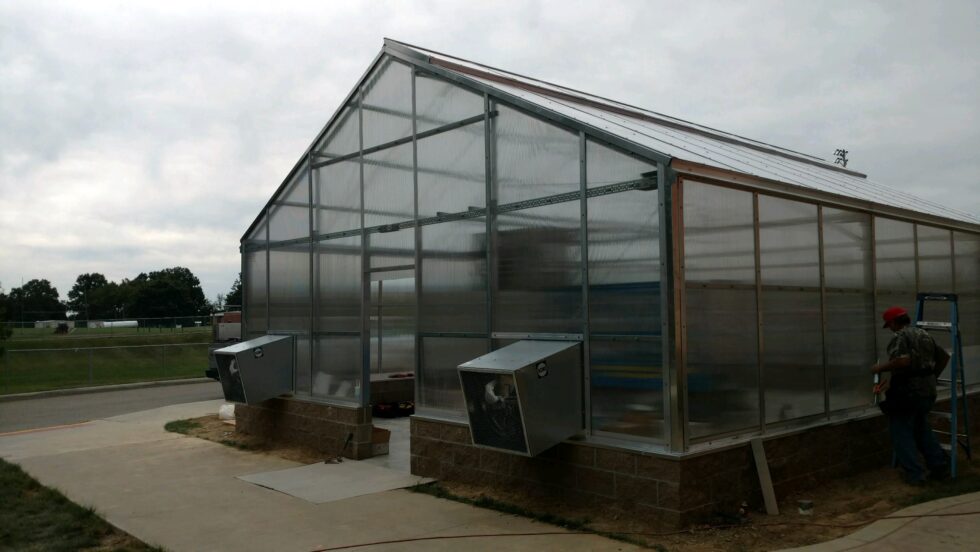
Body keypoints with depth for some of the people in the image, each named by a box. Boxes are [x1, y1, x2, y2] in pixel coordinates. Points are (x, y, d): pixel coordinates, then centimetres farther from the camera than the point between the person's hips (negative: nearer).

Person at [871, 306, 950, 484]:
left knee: (901, 431, 2)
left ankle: (914, 473, 0)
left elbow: (903, 361, -29)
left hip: (907, 391, -8)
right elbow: (933, 361, 20)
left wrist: (881, 368, -15)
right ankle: (940, 466, 19)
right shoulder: (925, 335, 14)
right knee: (922, 429, 22)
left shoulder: (901, 336, -14)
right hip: (928, 389, 8)